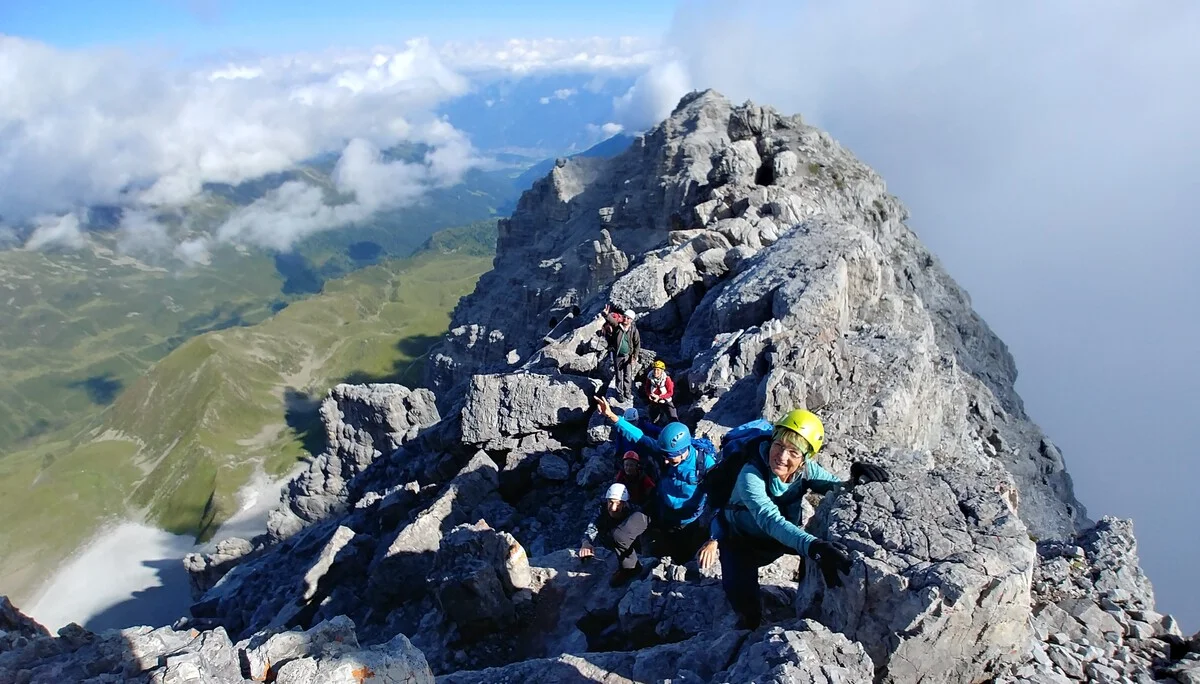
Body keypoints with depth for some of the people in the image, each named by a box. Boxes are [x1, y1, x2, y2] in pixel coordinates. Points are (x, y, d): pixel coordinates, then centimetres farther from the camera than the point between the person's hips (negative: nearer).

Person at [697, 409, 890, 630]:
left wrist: (856, 480, -40)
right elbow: (770, 520, -54)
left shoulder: (805, 469, -21)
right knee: (749, 613, -19)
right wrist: (813, 546, -70)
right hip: (741, 543, -5)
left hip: (782, 538, 5)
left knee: (833, 553, -13)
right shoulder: (751, 475, -39)